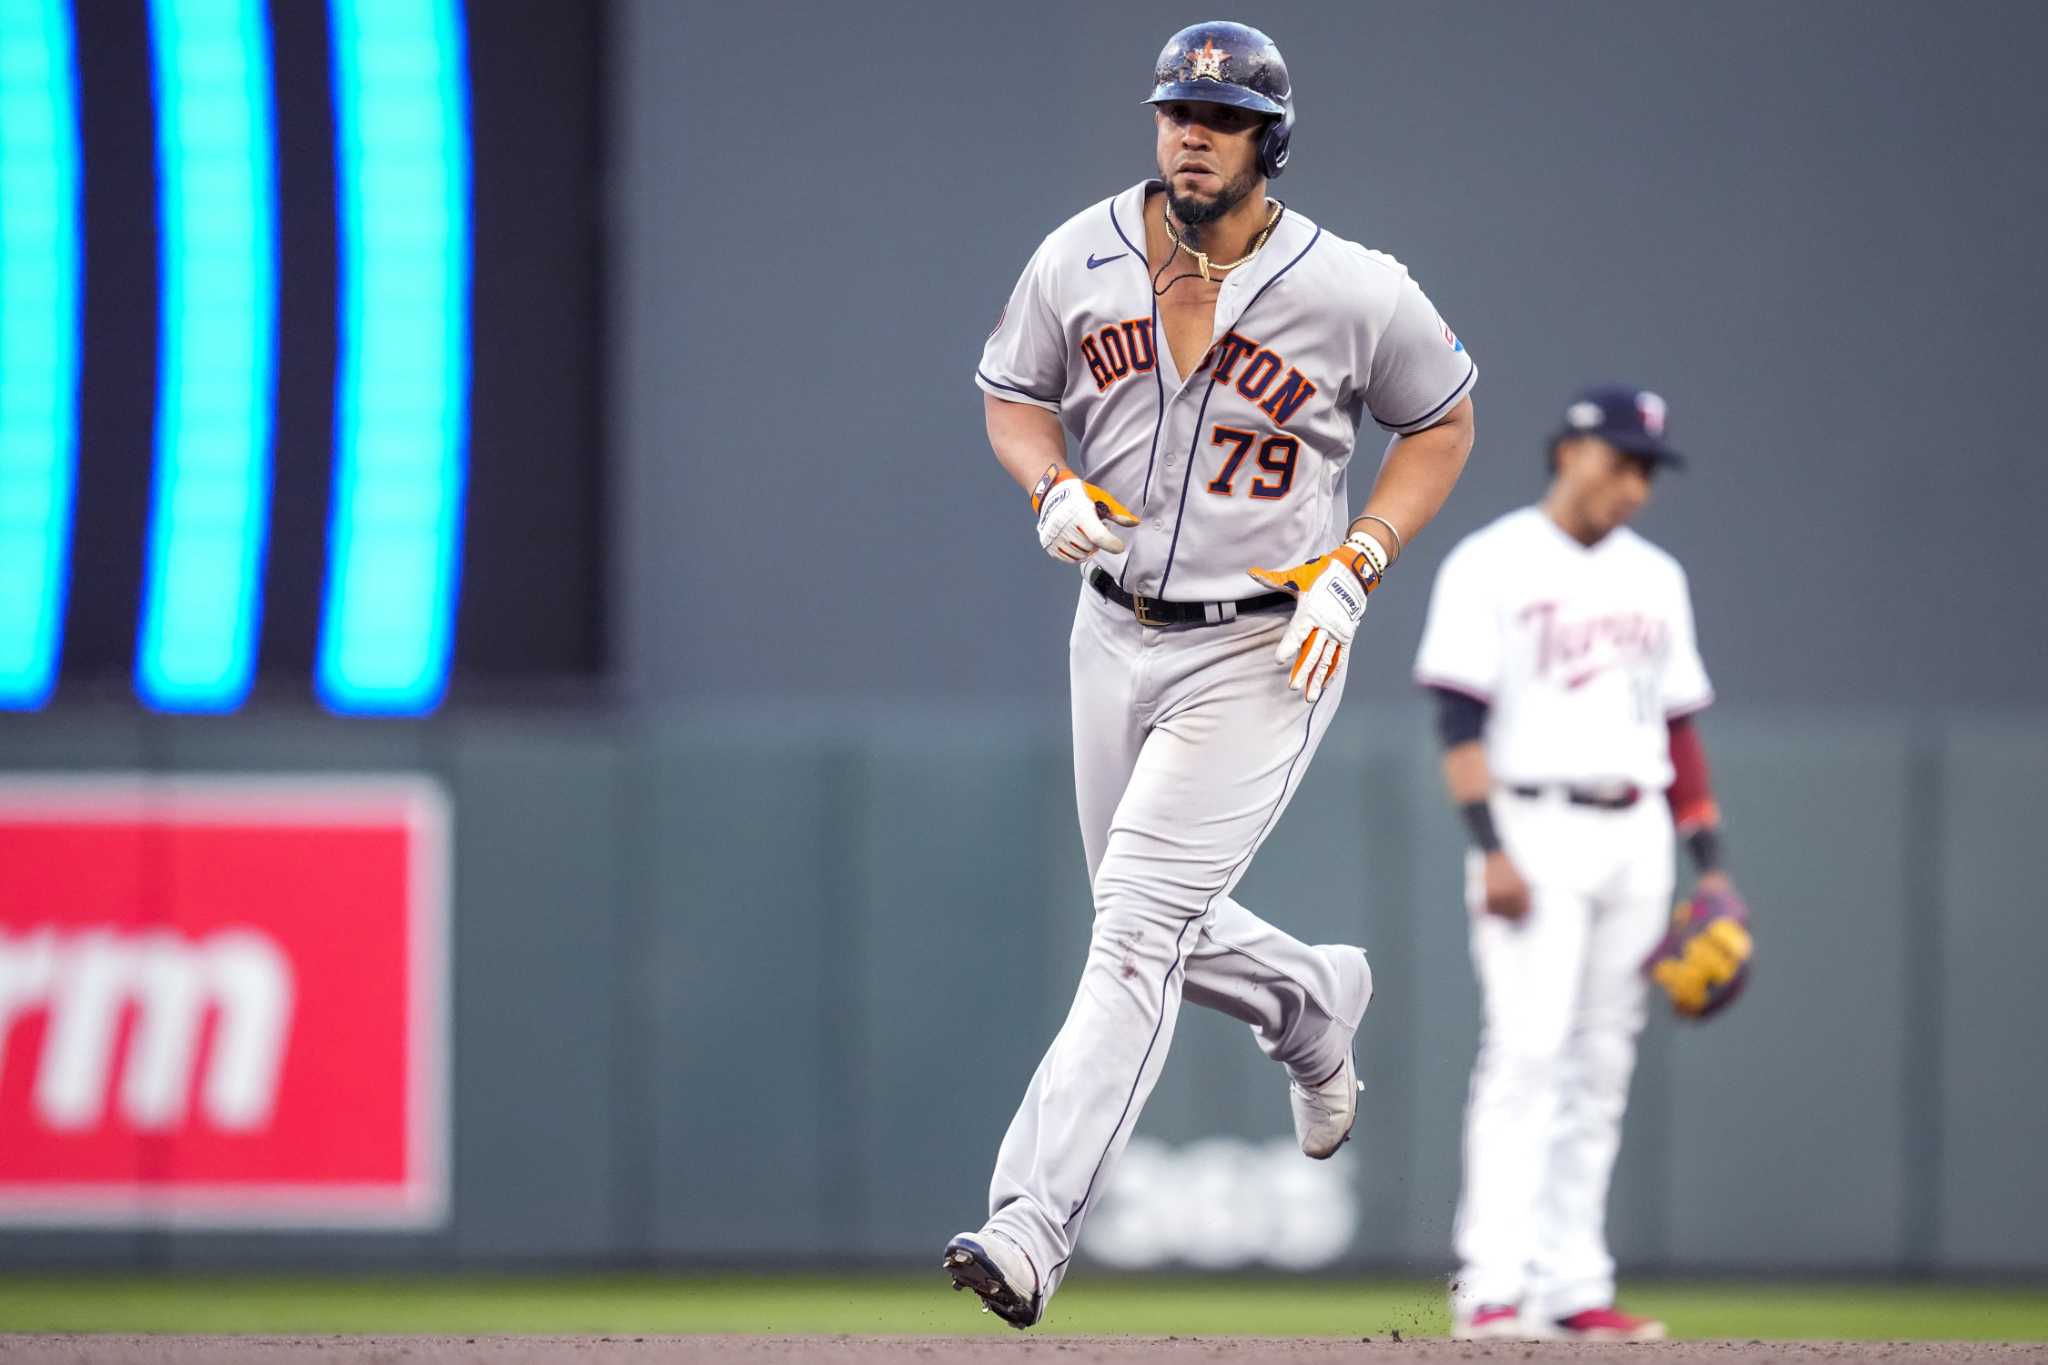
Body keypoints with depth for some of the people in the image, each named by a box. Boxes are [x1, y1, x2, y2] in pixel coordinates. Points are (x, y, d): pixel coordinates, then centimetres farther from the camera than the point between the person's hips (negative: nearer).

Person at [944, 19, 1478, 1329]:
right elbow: (1014, 394, 12)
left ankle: (1033, 1228, -21)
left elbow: (1441, 423, 2)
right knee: (1149, 928, 18)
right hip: (1116, 635, 5)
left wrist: (1353, 569, -9)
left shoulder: (1353, 293, -13)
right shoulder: (1080, 261, -4)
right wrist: (1054, 490, -10)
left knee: (1142, 927, -16)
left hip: (1265, 648, -5)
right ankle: (1314, 999, 51)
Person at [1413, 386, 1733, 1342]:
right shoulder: (1490, 565, -3)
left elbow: (1678, 726, 18)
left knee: (1601, 1066, 4)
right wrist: (1490, 850, -18)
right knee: (1526, 1052, -15)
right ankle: (1490, 1290, -18)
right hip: (1534, 828, -6)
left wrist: (1710, 864, 11)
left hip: (1637, 836, 6)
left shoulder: (1655, 579, 15)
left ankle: (1571, 1288, 6)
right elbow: (1458, 716, -9)